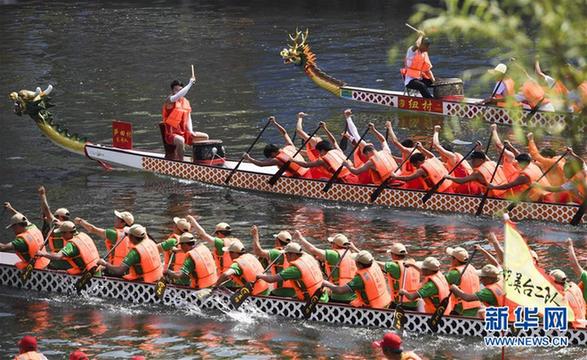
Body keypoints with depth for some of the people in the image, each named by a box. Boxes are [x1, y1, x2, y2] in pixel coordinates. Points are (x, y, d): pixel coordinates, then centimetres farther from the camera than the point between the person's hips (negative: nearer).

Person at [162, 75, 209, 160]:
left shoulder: (186, 102, 10)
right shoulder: (170, 100, -11)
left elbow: (188, 118, 14)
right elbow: (179, 95, -33)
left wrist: (191, 131, -2)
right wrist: (190, 84, -30)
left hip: (184, 133, 8)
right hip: (171, 134, -8)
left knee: (205, 137, 9)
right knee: (180, 140, -40)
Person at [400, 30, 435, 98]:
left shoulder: (425, 54, 13)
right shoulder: (412, 50, -8)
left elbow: (428, 70, 13)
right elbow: (417, 46, -34)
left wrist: (432, 79, -3)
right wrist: (420, 36, -16)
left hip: (420, 78, 8)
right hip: (409, 80, -8)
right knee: (422, 86, -35)